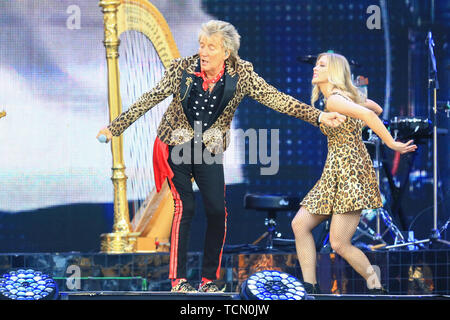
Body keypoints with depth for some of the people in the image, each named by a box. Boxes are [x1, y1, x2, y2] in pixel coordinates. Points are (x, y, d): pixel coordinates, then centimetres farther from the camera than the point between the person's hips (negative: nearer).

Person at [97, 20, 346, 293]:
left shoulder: (241, 74, -10)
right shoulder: (182, 69, -13)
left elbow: (275, 98, -13)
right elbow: (151, 99, -7)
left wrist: (318, 116, -21)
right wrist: (115, 127, -6)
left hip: (209, 150, 2)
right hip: (177, 147, -2)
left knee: (217, 211, -8)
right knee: (184, 207, -13)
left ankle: (210, 278, 6)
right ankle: (178, 279, -6)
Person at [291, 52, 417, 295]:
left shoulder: (334, 99, -14)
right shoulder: (347, 97, 15)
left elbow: (368, 114, -29)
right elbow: (376, 109, 31)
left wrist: (392, 144, -26)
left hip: (349, 172, -10)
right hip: (335, 174, 10)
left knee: (339, 244, -12)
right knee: (300, 224, 4)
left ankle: (376, 289, 0)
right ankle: (310, 288, 4)